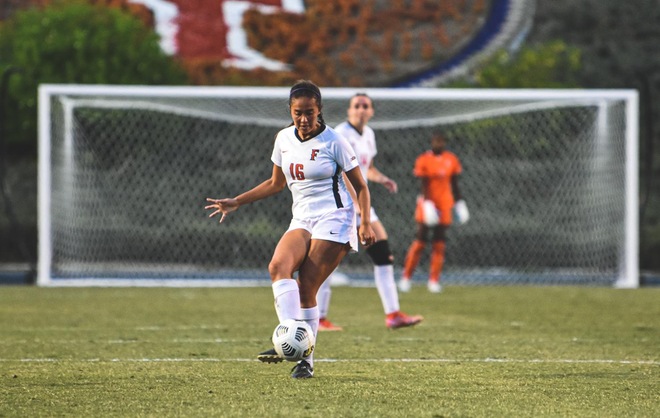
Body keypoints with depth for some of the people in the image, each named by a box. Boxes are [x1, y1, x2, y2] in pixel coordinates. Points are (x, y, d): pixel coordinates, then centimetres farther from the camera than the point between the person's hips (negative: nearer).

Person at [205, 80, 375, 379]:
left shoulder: (333, 141, -6)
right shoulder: (284, 139, 8)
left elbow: (360, 187, 1)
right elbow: (276, 183, 23)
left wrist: (366, 223, -12)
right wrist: (236, 202, 17)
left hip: (333, 219, -5)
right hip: (302, 220, 5)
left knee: (306, 289, -16)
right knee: (278, 266, -25)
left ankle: (306, 358, -7)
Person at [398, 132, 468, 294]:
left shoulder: (451, 159, 6)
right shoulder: (424, 160, -6)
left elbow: (454, 184, 13)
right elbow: (424, 185, -11)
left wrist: (459, 203, 12)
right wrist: (427, 203, -20)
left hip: (444, 206, 4)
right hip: (428, 204, -4)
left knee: (439, 244, 2)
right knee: (420, 242, -5)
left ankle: (434, 281, 7)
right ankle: (406, 278, 3)